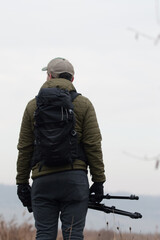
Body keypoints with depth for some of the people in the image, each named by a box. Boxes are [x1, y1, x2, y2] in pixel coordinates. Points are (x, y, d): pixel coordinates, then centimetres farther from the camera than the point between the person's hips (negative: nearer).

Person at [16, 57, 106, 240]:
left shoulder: (33, 106, 8)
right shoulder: (83, 105, 5)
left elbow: (24, 148, 7)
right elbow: (93, 145, -1)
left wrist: (22, 183, 12)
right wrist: (98, 180, 2)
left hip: (42, 180, 1)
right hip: (74, 178, -1)